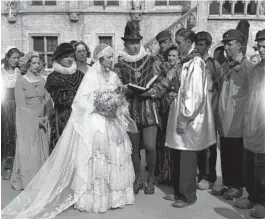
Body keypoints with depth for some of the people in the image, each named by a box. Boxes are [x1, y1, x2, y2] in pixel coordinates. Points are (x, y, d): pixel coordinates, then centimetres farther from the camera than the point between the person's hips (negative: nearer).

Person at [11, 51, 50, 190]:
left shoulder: (42, 81, 8)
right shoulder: (20, 82, -5)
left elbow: (47, 100, 8)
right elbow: (21, 106, -9)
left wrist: (44, 118, -6)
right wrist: (36, 119, -13)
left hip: (42, 121, 4)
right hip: (27, 121, -4)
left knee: (42, 150, 7)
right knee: (27, 151, 1)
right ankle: (26, 182, 15)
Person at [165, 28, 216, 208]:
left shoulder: (195, 63, -14)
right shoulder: (186, 62, 12)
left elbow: (196, 94, -19)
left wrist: (185, 119, -18)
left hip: (188, 119, -8)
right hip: (180, 114, 8)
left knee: (187, 158, 2)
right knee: (178, 156, 14)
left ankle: (188, 196, 17)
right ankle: (179, 191, 28)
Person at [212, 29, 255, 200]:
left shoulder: (247, 66, -10)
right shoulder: (225, 66, 12)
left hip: (238, 119, -6)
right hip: (224, 118, 6)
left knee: (238, 156, 6)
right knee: (225, 154, 14)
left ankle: (238, 186, 20)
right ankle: (227, 183, 28)